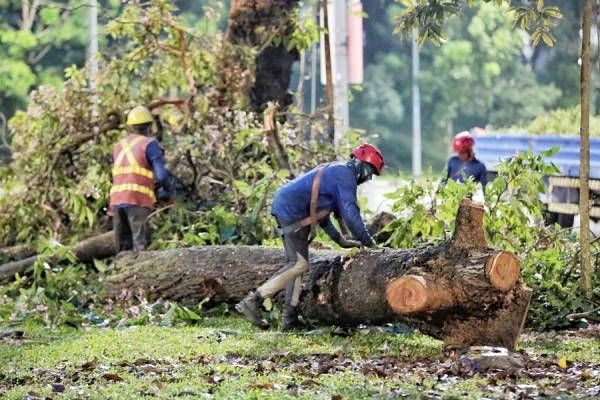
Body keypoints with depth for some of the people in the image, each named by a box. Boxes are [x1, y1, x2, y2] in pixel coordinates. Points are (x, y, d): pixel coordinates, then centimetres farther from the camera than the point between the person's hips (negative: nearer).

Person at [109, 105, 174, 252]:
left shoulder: (119, 146, 19)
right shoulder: (149, 144, 0)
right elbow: (161, 175, -9)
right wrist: (169, 190, 11)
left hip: (117, 200, 6)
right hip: (138, 201, -6)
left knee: (124, 250, 9)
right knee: (140, 247, -9)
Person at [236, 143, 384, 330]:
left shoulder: (335, 171, 25)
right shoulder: (346, 175, -7)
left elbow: (319, 210, 28)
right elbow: (350, 213, -15)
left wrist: (339, 238, 24)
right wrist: (368, 242, -7)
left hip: (283, 206, 11)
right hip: (293, 211, -11)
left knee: (297, 262, 10)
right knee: (299, 264, -12)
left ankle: (290, 318, 7)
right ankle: (252, 301, -16)